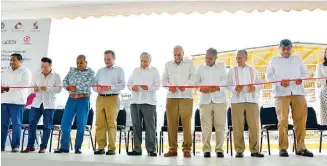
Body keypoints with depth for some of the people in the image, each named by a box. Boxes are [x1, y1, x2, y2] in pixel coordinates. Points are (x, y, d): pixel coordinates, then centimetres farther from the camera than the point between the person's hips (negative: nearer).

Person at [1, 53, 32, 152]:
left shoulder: (25, 71, 2)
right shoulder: (6, 72, 21)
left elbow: (25, 84, -11)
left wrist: (10, 87, -16)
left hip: (17, 101, -6)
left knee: (16, 124, -4)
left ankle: (15, 146, 0)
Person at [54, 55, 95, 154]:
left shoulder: (90, 72, 2)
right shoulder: (72, 70, 15)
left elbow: (90, 82, -14)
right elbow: (65, 80, 7)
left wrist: (76, 87, -18)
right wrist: (67, 87, -14)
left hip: (83, 100, -4)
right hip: (71, 99, 4)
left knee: (81, 125, 0)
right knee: (65, 123, 0)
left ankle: (78, 147, 10)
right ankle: (64, 147, 9)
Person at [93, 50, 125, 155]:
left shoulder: (119, 70, 10)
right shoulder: (100, 71, 23)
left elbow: (122, 85, -2)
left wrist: (111, 87, -17)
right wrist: (97, 88, -6)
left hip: (112, 98, -4)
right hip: (100, 98, 4)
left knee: (111, 123, -9)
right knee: (100, 123, -1)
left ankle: (112, 148, -7)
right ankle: (101, 147, 4)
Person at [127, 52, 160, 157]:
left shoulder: (154, 71, 9)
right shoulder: (135, 70, 20)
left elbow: (157, 85, -2)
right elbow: (129, 83, 16)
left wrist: (148, 87, -20)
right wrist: (132, 87, -6)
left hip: (148, 102, -4)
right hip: (135, 101, 4)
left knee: (150, 126, -4)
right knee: (136, 126, 5)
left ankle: (151, 150, 1)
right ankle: (137, 149, 12)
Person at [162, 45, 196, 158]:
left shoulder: (190, 63, 12)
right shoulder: (168, 64, 18)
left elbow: (193, 78, 3)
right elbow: (164, 79, 14)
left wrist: (185, 85, -14)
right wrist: (169, 86, -7)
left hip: (186, 96, -2)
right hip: (171, 97, 2)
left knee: (186, 122, -8)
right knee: (171, 123, -2)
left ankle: (187, 149, -2)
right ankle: (173, 149, 4)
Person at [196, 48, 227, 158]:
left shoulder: (221, 66, 14)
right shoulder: (200, 68, 15)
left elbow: (225, 80, 3)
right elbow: (196, 82, 8)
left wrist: (218, 87, -16)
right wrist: (201, 88, -13)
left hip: (219, 99, 0)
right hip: (205, 100, 1)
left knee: (220, 125, -2)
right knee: (206, 125, -4)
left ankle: (219, 149, 5)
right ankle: (206, 149, 2)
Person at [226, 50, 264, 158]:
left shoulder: (253, 70, 14)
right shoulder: (232, 71, 10)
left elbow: (260, 84, 9)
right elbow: (228, 85, 2)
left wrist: (254, 88, -12)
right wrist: (235, 89, -17)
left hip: (252, 100, 1)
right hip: (237, 100, -1)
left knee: (254, 126, -1)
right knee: (238, 126, -2)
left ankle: (254, 150, 9)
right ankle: (239, 150, 5)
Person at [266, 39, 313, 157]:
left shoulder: (298, 59, 19)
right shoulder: (274, 60, 11)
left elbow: (306, 73, 18)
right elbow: (268, 76, 6)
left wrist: (301, 79, -5)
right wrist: (280, 81, -11)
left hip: (298, 92, 3)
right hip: (281, 93, -2)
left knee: (300, 119, -1)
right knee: (283, 120, -7)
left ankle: (300, 147, 8)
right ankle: (283, 148, -2)